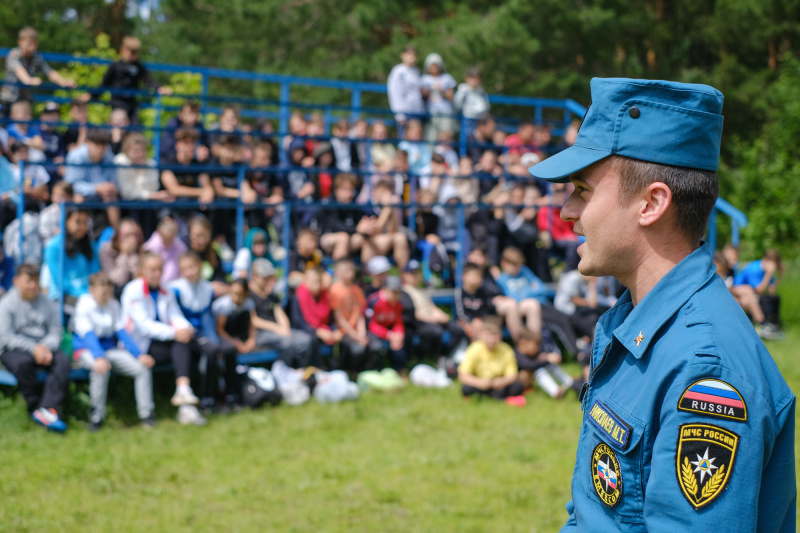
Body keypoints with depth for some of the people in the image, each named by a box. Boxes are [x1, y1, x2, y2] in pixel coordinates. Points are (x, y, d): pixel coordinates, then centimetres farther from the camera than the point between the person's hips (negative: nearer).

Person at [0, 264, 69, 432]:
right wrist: (33, 348, -19)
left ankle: (47, 409, -39)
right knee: (23, 363, -38)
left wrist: (46, 347, -17)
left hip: (44, 347, 3)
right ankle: (35, 407, -24)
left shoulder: (46, 303, 11)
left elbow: (55, 332, 5)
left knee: (63, 361, -27)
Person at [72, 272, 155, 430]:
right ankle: (97, 416, -27)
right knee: (102, 368, -40)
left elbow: (122, 332, 5)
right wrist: (99, 358, -39)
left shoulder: (114, 305, 8)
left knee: (143, 367, -16)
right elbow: (88, 334, -22)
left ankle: (146, 413, -5)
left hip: (111, 348, 5)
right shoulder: (84, 306, -9)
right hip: (86, 350, -5)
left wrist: (139, 354, -8)